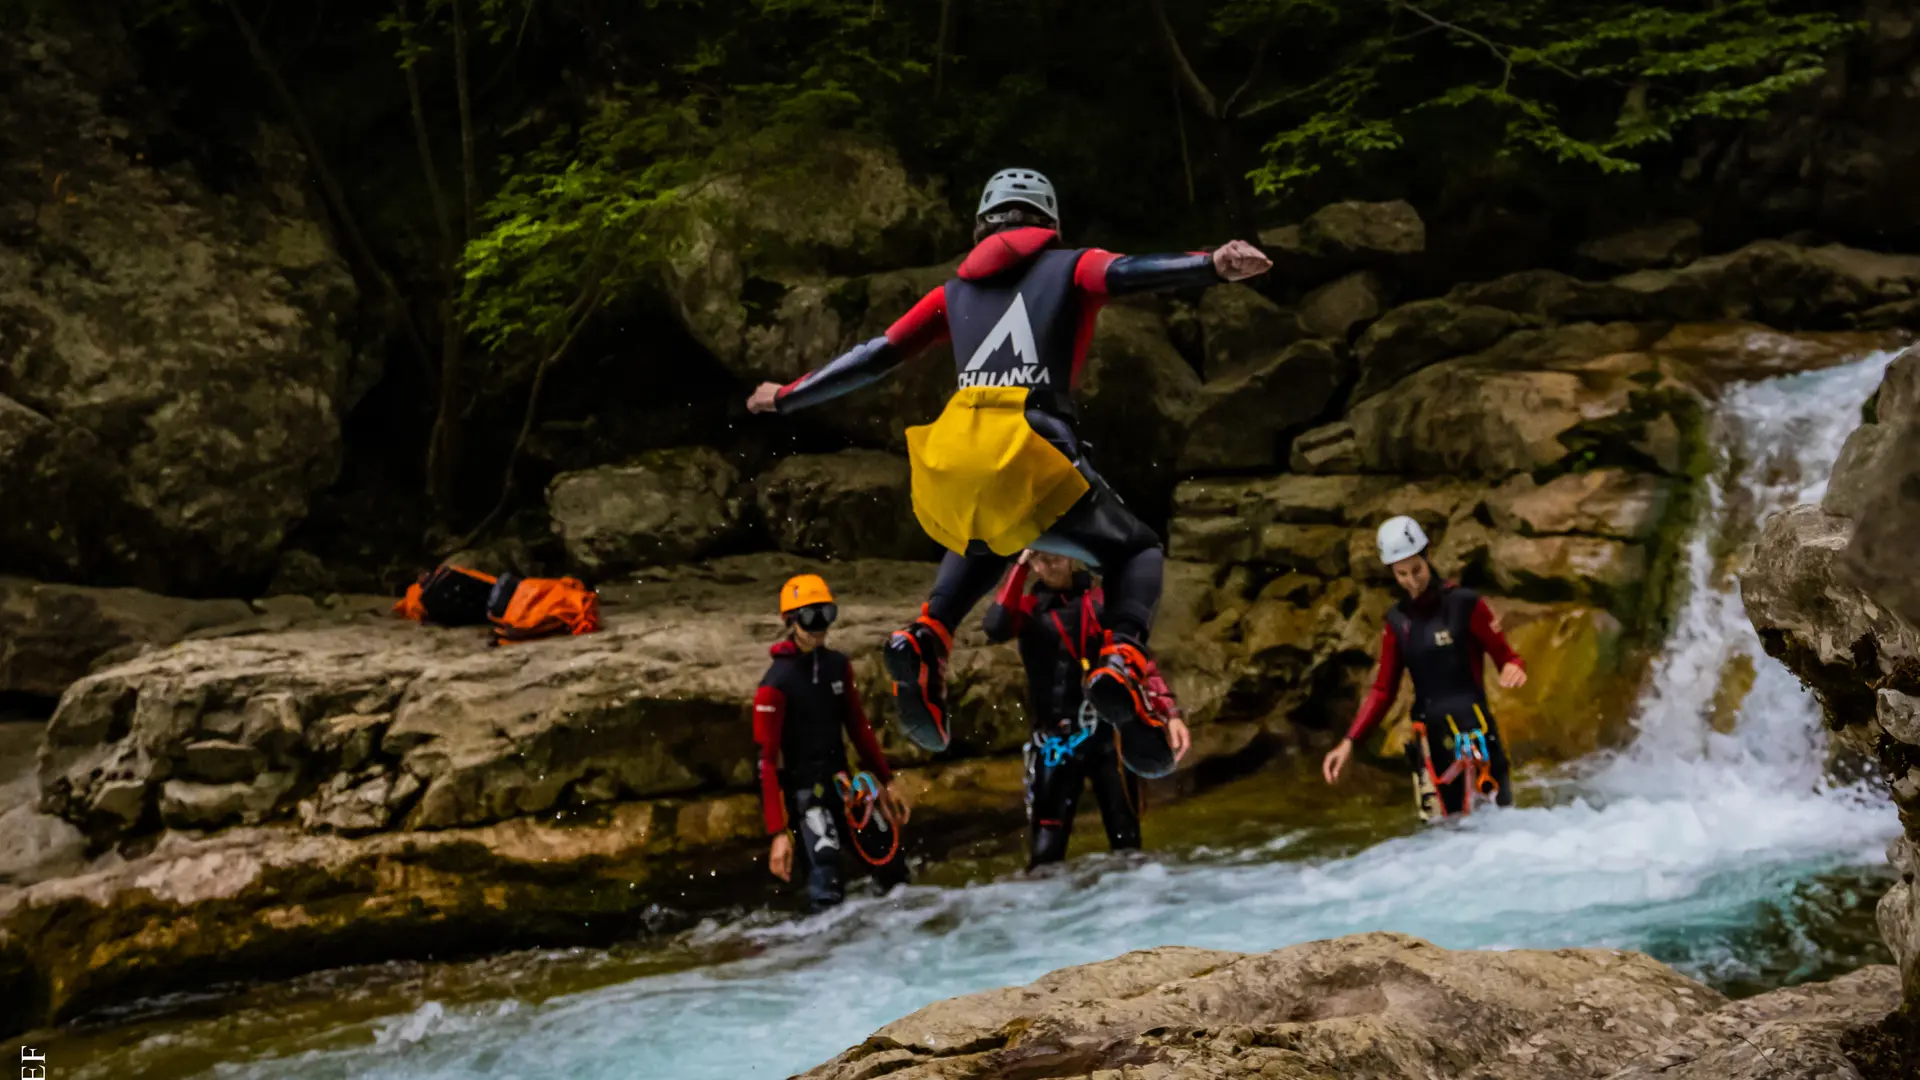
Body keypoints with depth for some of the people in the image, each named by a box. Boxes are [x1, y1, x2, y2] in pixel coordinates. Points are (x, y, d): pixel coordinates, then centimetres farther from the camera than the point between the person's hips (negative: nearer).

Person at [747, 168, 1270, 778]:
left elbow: (874, 357, 27)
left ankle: (926, 639, 11)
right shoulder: (1069, 267, 17)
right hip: (1031, 453, -4)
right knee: (1135, 553, 17)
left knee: (984, 544, 38)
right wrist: (1212, 266, -23)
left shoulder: (955, 291, 26)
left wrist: (785, 397, 39)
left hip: (951, 451, 4)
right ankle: (1121, 660, -14)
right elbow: (1124, 273, -7)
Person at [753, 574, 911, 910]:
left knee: (893, 869, 12)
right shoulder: (776, 684, -15)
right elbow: (767, 760, -17)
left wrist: (887, 782, 14)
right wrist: (778, 832, -22)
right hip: (803, 789, -7)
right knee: (828, 889, -17)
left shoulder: (838, 666, 4)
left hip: (842, 780, 7)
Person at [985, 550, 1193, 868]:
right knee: (1046, 851, -7)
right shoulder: (1028, 609, 5)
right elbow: (995, 628, -18)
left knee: (1126, 841, 5)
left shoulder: (1103, 601, 8)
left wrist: (1170, 714, -5)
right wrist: (1020, 565, -12)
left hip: (1109, 736, 1)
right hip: (1056, 742, -1)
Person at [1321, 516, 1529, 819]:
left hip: (1475, 730, -3)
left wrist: (1514, 667, -27)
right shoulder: (1397, 621, 9)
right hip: (1430, 740, 4)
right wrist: (1349, 741, 2)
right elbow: (1383, 691, 12)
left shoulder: (1465, 604, -4)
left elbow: (1506, 655, -2)